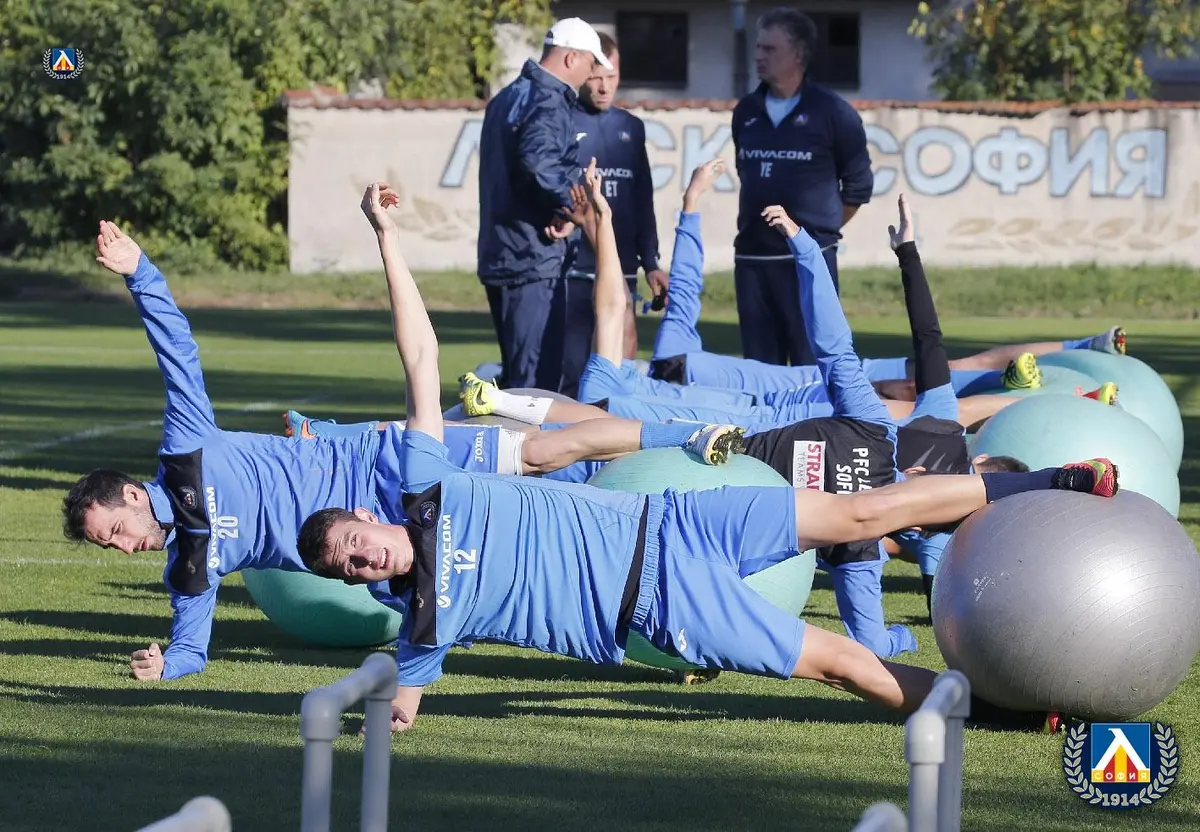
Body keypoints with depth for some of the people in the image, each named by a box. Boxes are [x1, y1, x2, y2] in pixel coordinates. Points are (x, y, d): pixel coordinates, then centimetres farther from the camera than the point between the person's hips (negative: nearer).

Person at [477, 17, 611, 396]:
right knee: (540, 382, -8)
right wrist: (568, 206, -20)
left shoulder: (508, 98, 17)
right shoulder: (548, 102, -14)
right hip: (535, 262, -10)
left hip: (500, 257, 10)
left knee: (518, 378, 16)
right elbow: (537, 158, -32)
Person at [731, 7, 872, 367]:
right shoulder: (746, 112, 9)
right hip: (751, 258, 5)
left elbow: (858, 185, 2)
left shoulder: (832, 112, -5)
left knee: (813, 364, -5)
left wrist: (820, 229, 8)